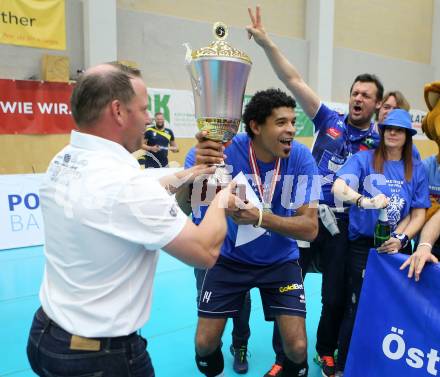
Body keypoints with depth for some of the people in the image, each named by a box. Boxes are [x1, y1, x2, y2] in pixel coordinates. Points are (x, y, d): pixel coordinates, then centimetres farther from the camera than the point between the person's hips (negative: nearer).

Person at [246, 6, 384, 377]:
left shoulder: (378, 143, 2)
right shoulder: (329, 121, 1)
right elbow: (294, 81, -6)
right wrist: (266, 42, -12)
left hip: (342, 225, 0)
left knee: (336, 297, 12)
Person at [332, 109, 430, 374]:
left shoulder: (417, 169, 5)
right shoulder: (363, 159, -3)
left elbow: (419, 214, 3)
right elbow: (338, 188, -20)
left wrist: (401, 239, -15)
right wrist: (365, 201, -39)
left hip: (397, 247, 3)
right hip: (363, 245, -2)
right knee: (358, 308, 1)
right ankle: (343, 365, 21)